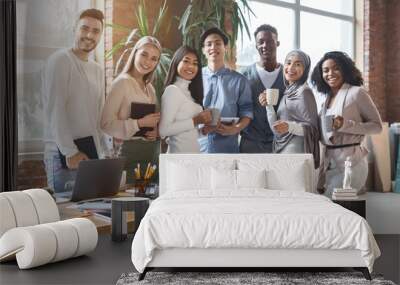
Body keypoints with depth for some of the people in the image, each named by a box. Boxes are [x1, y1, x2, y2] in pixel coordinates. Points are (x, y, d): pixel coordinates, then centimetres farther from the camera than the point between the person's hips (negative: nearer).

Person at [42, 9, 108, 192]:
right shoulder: (60, 60, -6)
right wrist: (70, 151, -16)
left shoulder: (98, 70, 17)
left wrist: (106, 152, 11)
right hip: (64, 154, -7)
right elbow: (55, 110, -13)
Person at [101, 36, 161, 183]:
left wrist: (156, 131, 1)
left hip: (153, 152, 7)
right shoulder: (122, 82, -7)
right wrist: (139, 123, -20)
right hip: (131, 150, -7)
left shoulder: (150, 87, 15)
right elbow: (106, 123, -15)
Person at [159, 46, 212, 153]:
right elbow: (163, 130, -20)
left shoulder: (189, 92, 13)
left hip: (194, 152, 8)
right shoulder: (172, 90, -10)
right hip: (179, 153, -8)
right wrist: (195, 121, -18)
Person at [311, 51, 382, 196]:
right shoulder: (328, 98, 14)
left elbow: (377, 126, -7)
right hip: (329, 161, 7)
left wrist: (345, 124, -20)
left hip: (350, 160, -7)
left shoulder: (357, 93, -6)